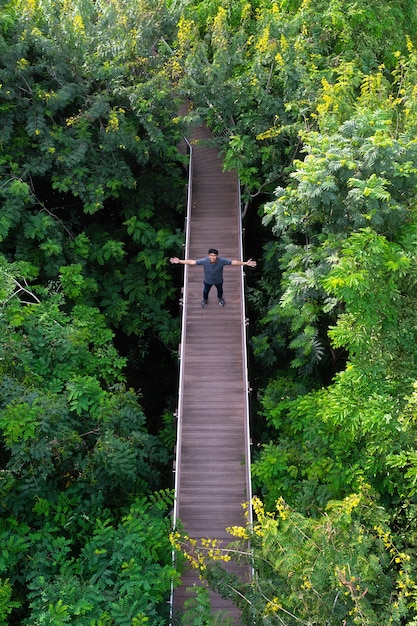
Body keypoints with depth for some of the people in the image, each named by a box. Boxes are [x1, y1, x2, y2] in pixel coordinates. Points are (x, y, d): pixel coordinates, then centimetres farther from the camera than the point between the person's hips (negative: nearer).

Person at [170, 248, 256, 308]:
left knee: (220, 290, 31)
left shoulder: (222, 261, -36)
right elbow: (192, 262, -34)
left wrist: (245, 263, -37)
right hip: (208, 281, 0)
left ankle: (220, 298, 68)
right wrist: (179, 261, -39)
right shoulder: (204, 261, -36)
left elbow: (233, 262, -32)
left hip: (219, 280, 0)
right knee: (206, 291, 29)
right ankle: (205, 299, 65)